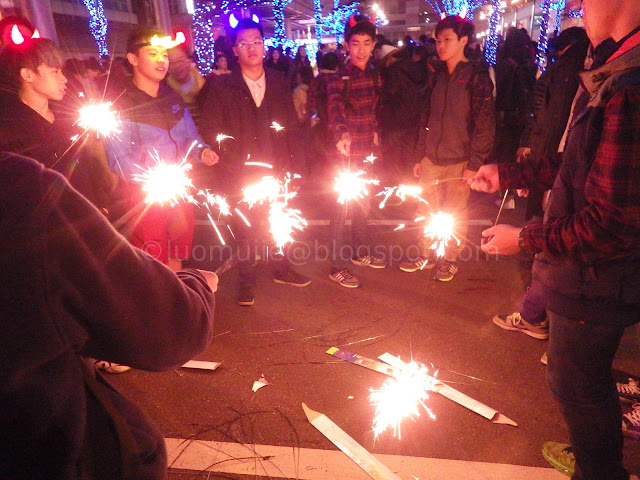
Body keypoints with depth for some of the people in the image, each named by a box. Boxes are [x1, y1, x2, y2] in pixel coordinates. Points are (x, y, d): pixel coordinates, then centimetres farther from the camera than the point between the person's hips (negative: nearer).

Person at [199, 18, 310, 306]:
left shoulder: (278, 82, 5)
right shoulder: (222, 87, -3)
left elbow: (292, 126, 5)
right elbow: (210, 132, -4)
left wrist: (293, 165, -1)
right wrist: (231, 166, -12)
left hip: (277, 171, 3)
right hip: (241, 176, -2)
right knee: (245, 228, 8)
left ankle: (281, 269, 35)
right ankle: (246, 280, 25)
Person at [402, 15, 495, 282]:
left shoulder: (476, 76, -5)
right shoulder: (437, 77, 12)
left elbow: (484, 124, -9)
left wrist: (474, 164, -14)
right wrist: (420, 156, 12)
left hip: (458, 160, -5)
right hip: (431, 158, 5)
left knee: (455, 213, 5)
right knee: (426, 210, 9)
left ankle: (450, 260, 22)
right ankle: (426, 256, 25)